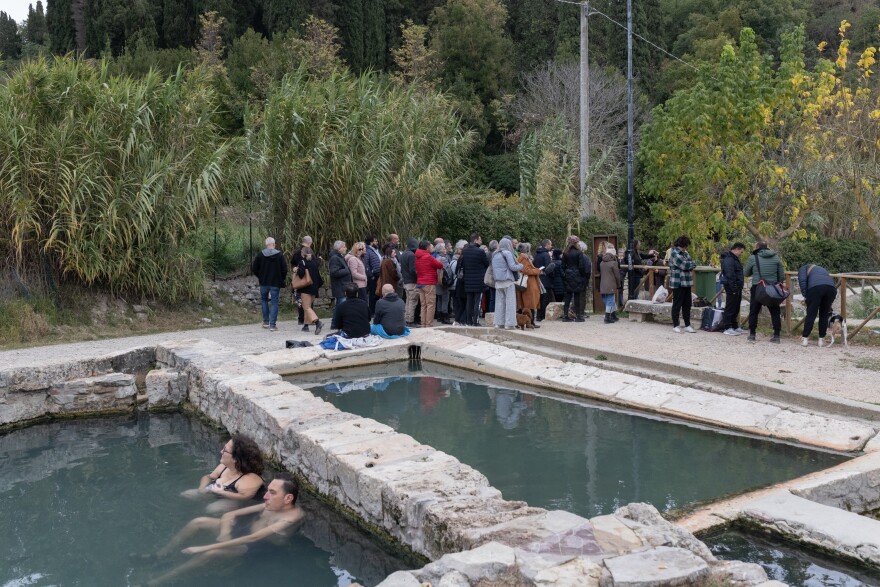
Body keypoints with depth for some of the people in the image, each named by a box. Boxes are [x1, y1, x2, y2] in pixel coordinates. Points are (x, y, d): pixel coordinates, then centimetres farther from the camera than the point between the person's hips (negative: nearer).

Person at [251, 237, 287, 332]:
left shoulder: (260, 254, -4)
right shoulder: (279, 255, -9)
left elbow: (254, 268, -1)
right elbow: (284, 269, -8)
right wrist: (282, 279, 9)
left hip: (264, 282, 2)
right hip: (276, 283, -2)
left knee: (264, 300, 20)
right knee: (274, 303, 2)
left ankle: (266, 322, 19)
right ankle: (272, 325, -3)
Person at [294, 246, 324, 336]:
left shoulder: (302, 262, -9)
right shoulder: (315, 262, 9)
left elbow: (301, 273, -22)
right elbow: (318, 274, 13)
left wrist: (297, 270, -1)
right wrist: (320, 284, 24)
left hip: (306, 288, -7)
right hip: (314, 288, 7)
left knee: (307, 307, -9)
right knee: (308, 306, 17)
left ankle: (317, 322, -29)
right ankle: (306, 325, 18)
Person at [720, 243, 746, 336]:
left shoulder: (735, 259, 18)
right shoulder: (729, 260, -17)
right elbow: (730, 276, -22)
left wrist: (739, 288, 20)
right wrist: (734, 289, -24)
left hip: (737, 288, 10)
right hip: (732, 287, -10)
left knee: (736, 308, 15)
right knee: (730, 308, -6)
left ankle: (735, 326, 23)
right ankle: (727, 328, -3)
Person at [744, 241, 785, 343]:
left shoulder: (753, 258, -4)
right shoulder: (776, 257, 6)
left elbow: (746, 273, 6)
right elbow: (782, 276, 7)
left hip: (757, 288, -2)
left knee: (753, 312, 8)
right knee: (775, 312, 6)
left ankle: (752, 335, 11)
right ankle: (776, 335, 4)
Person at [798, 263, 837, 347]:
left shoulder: (803, 268, 27)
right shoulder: (823, 269, 41)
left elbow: (802, 281, 2)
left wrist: (805, 296, 5)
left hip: (815, 287, -4)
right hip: (831, 287, 4)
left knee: (811, 314, 5)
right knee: (824, 315, 16)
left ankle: (805, 338, 10)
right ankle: (821, 339, 19)